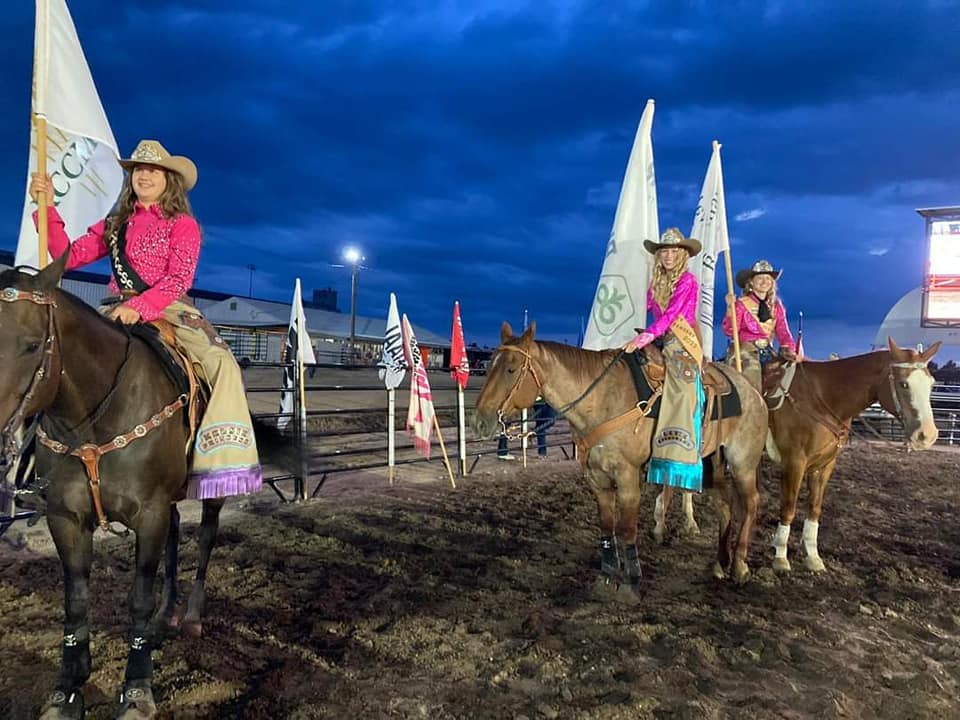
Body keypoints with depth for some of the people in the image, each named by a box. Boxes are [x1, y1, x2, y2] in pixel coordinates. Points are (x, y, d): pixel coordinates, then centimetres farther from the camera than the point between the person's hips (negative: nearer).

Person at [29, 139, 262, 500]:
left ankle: (227, 461, -34)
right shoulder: (114, 224, 19)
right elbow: (69, 257, 12)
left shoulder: (182, 224, 6)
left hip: (170, 309, -4)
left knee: (222, 363, -30)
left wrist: (140, 307, -23)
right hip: (117, 311, 5)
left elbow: (179, 278, -8)